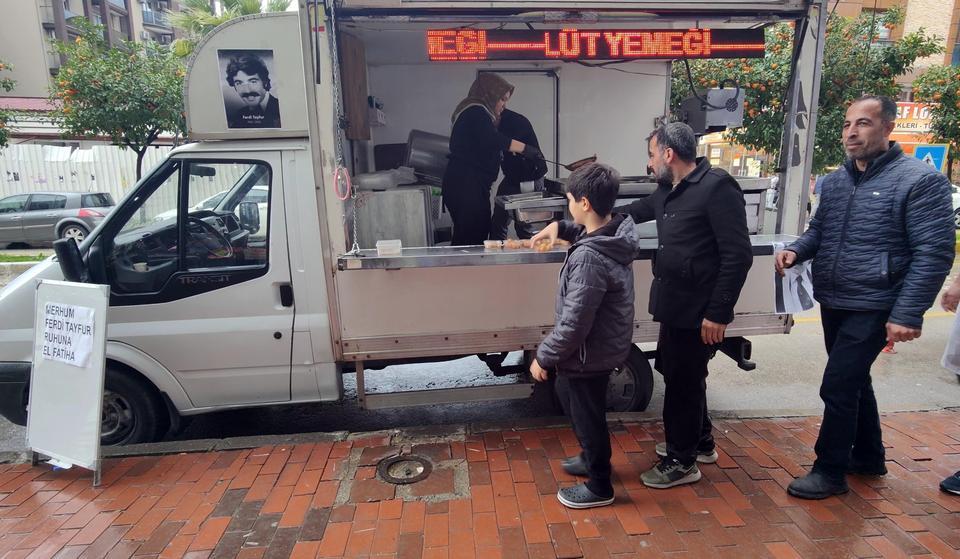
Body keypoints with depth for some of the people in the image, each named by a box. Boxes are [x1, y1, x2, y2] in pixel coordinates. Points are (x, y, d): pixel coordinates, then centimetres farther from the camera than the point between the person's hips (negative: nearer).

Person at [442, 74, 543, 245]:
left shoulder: (474, 112, 25)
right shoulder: (476, 112, -7)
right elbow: (494, 140, -21)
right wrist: (526, 149, -18)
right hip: (466, 186, -10)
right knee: (471, 239, -13)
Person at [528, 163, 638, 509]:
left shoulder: (589, 257, -32)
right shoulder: (616, 231, -4)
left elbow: (574, 323, -29)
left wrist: (543, 357, -17)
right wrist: (562, 229, 12)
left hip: (590, 353, -9)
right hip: (604, 345, 9)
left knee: (587, 416, 11)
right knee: (567, 395, 28)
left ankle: (599, 487, 35)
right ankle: (592, 458, 48)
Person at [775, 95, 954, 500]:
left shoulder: (920, 180, -12)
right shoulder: (834, 181, 7)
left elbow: (934, 253, -15)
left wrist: (907, 314, -22)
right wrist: (795, 251, -6)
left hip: (873, 308, -7)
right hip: (832, 303, 7)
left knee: (837, 387, -4)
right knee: (853, 381, 19)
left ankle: (830, 471, 15)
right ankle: (868, 457, 39)